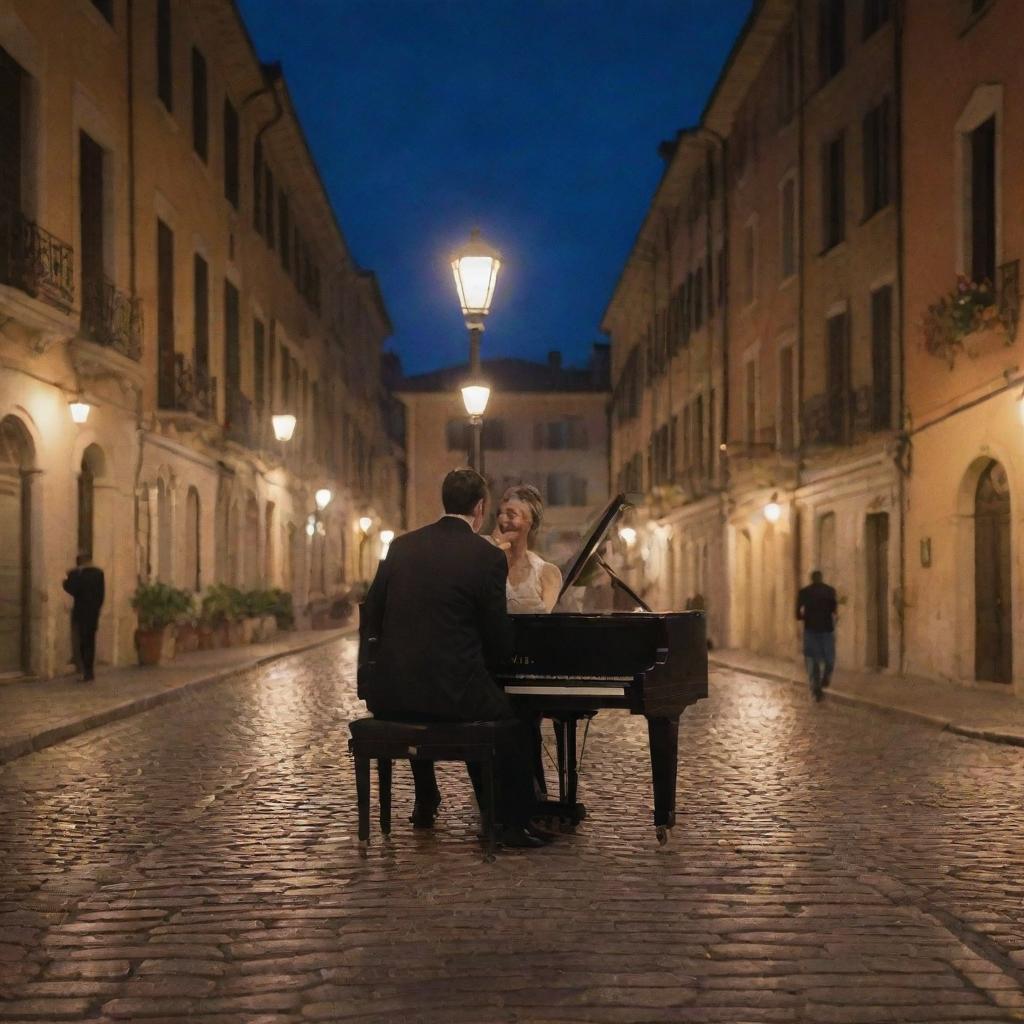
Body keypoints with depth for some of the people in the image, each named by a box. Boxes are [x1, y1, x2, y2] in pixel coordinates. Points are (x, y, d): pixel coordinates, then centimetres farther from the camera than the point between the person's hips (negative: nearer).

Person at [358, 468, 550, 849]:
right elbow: (500, 641, -5)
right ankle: (515, 822, 19)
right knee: (513, 721, 20)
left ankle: (425, 803, 46)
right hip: (452, 692, -5)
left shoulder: (402, 546, 6)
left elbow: (371, 615, 11)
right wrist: (491, 662, 18)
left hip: (389, 694, 5)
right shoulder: (488, 557, -8)